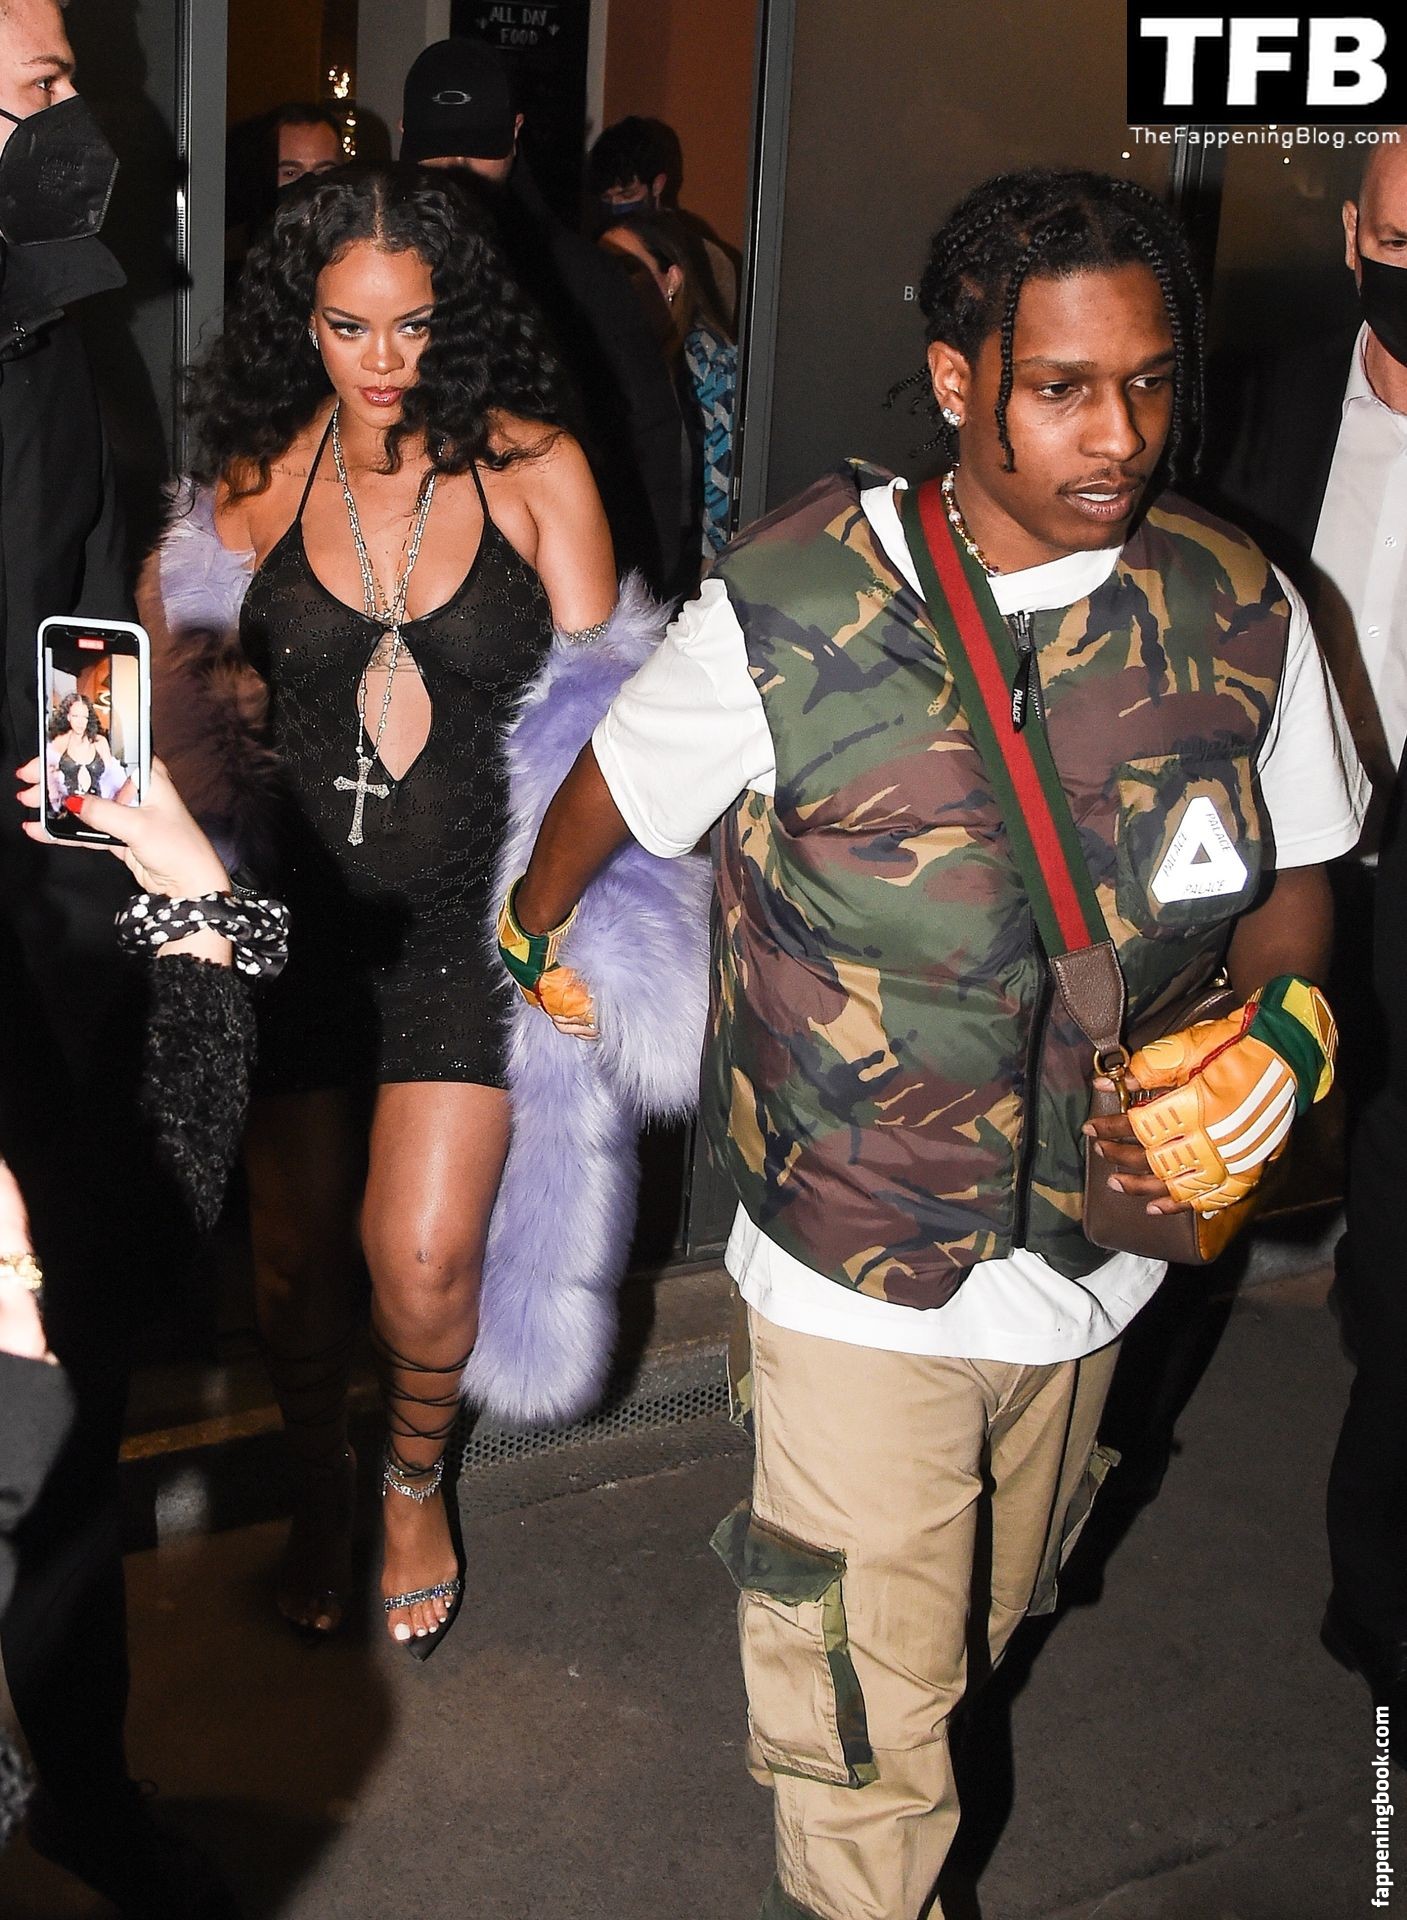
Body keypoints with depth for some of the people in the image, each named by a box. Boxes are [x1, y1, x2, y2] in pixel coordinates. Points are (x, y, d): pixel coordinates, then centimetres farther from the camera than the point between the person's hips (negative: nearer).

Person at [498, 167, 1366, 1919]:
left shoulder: (1244, 618, -10)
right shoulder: (789, 615, -19)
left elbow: (1295, 878, 5)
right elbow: (615, 779, 1)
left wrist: (1278, 1034, -15)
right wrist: (535, 927, 19)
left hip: (1092, 1259, 4)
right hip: (860, 1275, -4)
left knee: (980, 1626, 29)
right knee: (868, 1724, 8)